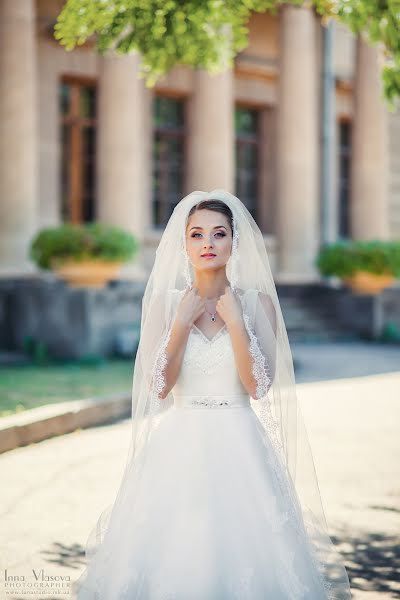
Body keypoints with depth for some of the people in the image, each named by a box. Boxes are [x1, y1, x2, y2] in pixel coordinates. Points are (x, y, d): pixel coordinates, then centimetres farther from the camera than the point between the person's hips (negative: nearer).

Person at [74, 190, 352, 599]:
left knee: (241, 548, -1)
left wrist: (235, 322, -15)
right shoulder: (166, 301, 2)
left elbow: (259, 387, -8)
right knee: (172, 554, 1)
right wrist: (182, 321, -11)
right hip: (179, 446, 0)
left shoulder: (258, 301, 0)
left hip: (240, 446, 0)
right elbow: (158, 387, -6)